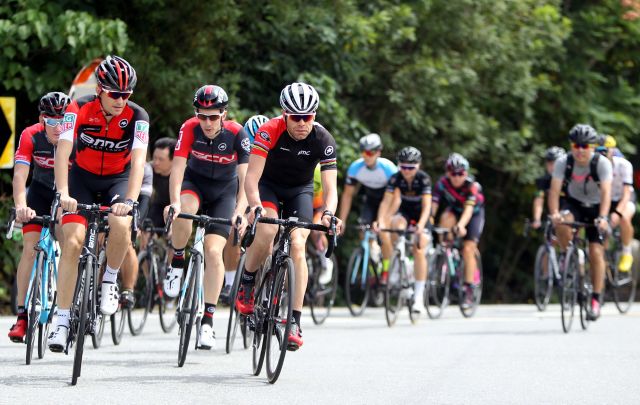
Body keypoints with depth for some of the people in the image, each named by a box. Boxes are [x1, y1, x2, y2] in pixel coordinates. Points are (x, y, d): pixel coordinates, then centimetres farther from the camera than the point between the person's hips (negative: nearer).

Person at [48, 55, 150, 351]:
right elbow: (62, 152, -31)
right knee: (73, 241, -15)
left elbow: (138, 162, -31)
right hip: (82, 178, 0)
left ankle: (110, 281, -3)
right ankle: (62, 321, -10)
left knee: (120, 225, -31)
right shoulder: (79, 110, -22)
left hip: (118, 179, 0)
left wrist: (129, 200, -46)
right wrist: (63, 194, -45)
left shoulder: (137, 116, -22)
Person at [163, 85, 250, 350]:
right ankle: (177, 263, -7)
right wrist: (175, 202, -42)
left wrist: (240, 212, -39)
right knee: (183, 214, -36)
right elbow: (177, 168, -27)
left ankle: (207, 320, -7)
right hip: (195, 182, 1)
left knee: (213, 251, -14)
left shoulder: (236, 134, -24)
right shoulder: (190, 128, -22)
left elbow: (246, 178, -25)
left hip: (224, 191, -1)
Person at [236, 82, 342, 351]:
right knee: (267, 230, -30)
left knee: (297, 246, -19)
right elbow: (251, 177, -34)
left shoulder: (323, 140, -25)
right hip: (268, 185, -1)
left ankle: (295, 321, -17)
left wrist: (329, 213, -49)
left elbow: (330, 187, -28)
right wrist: (255, 206, -53)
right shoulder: (270, 131, -29)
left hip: (300, 191, 1)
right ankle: (247, 282, -3)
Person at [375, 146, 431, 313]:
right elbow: (386, 201, -26)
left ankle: (418, 296, -9)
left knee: (419, 251, -15)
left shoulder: (424, 179, -26)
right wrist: (380, 221, -42)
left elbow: (427, 205, -34)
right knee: (396, 227, -34)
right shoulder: (396, 178, -19)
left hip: (421, 214, -2)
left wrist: (421, 225, -50)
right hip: (404, 212, 2)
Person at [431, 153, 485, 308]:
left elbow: (469, 208, -44)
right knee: (446, 218, -33)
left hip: (474, 213, -2)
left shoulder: (472, 185, -32)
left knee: (468, 249, -14)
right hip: (455, 211, 2)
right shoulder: (442, 183, -25)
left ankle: (469, 290, -4)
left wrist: (461, 225, -61)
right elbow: (434, 205, -30)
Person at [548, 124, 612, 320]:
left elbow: (606, 192, -31)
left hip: (595, 208, -1)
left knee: (596, 252, -11)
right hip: (574, 203, 1)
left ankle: (596, 300, -3)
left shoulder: (602, 163, -22)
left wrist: (603, 218, -46)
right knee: (561, 223, -34)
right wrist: (554, 214, -42)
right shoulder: (563, 163, -18)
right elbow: (554, 190, -25)